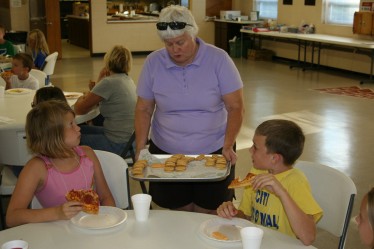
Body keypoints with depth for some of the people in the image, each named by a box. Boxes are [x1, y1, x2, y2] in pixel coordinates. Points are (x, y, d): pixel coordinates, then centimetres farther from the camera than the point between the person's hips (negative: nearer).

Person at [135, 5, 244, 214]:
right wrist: (140, 148, -7)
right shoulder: (153, 62, -2)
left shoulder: (218, 59, -8)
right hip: (166, 153, 2)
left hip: (214, 152, -1)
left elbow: (236, 107, -7)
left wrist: (228, 145, -17)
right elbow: (144, 110, 3)